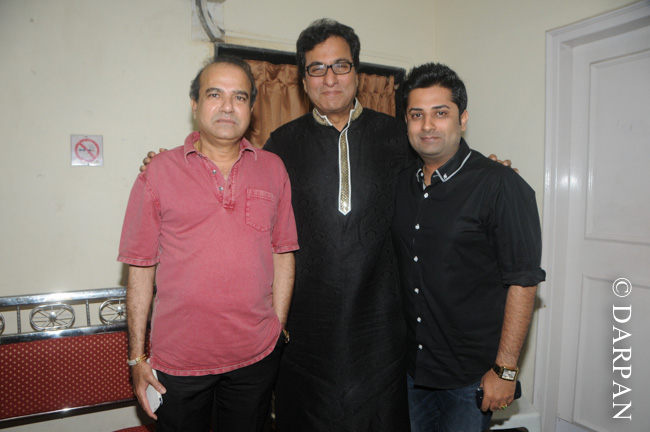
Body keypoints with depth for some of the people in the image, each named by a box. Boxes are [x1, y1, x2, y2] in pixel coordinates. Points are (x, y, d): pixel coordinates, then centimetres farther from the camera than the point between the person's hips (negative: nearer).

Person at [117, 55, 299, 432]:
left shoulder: (273, 169, 2)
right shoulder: (160, 172, -3)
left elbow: (283, 255, 4)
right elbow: (141, 268, -2)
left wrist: (279, 329, 3)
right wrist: (137, 356, -1)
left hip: (257, 356, 2)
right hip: (177, 358, -1)